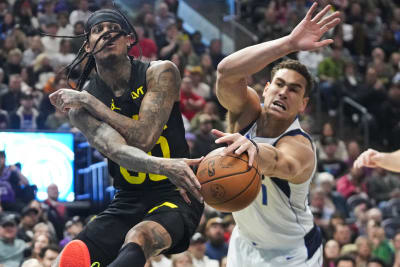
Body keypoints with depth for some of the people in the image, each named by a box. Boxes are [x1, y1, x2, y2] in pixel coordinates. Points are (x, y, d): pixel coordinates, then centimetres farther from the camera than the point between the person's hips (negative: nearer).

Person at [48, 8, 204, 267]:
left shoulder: (160, 73, -7)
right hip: (128, 201, 4)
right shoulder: (81, 106, -2)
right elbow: (117, 150, -20)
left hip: (176, 195, -4)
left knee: (136, 239, -37)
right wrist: (162, 165, -41)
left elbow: (143, 138, -18)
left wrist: (88, 101, -13)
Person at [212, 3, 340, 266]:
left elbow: (284, 165, -55)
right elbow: (227, 71, -36)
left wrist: (253, 148, -78)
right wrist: (288, 43, -45)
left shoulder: (299, 147, -29)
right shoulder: (246, 111, -15)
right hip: (245, 243, 5)